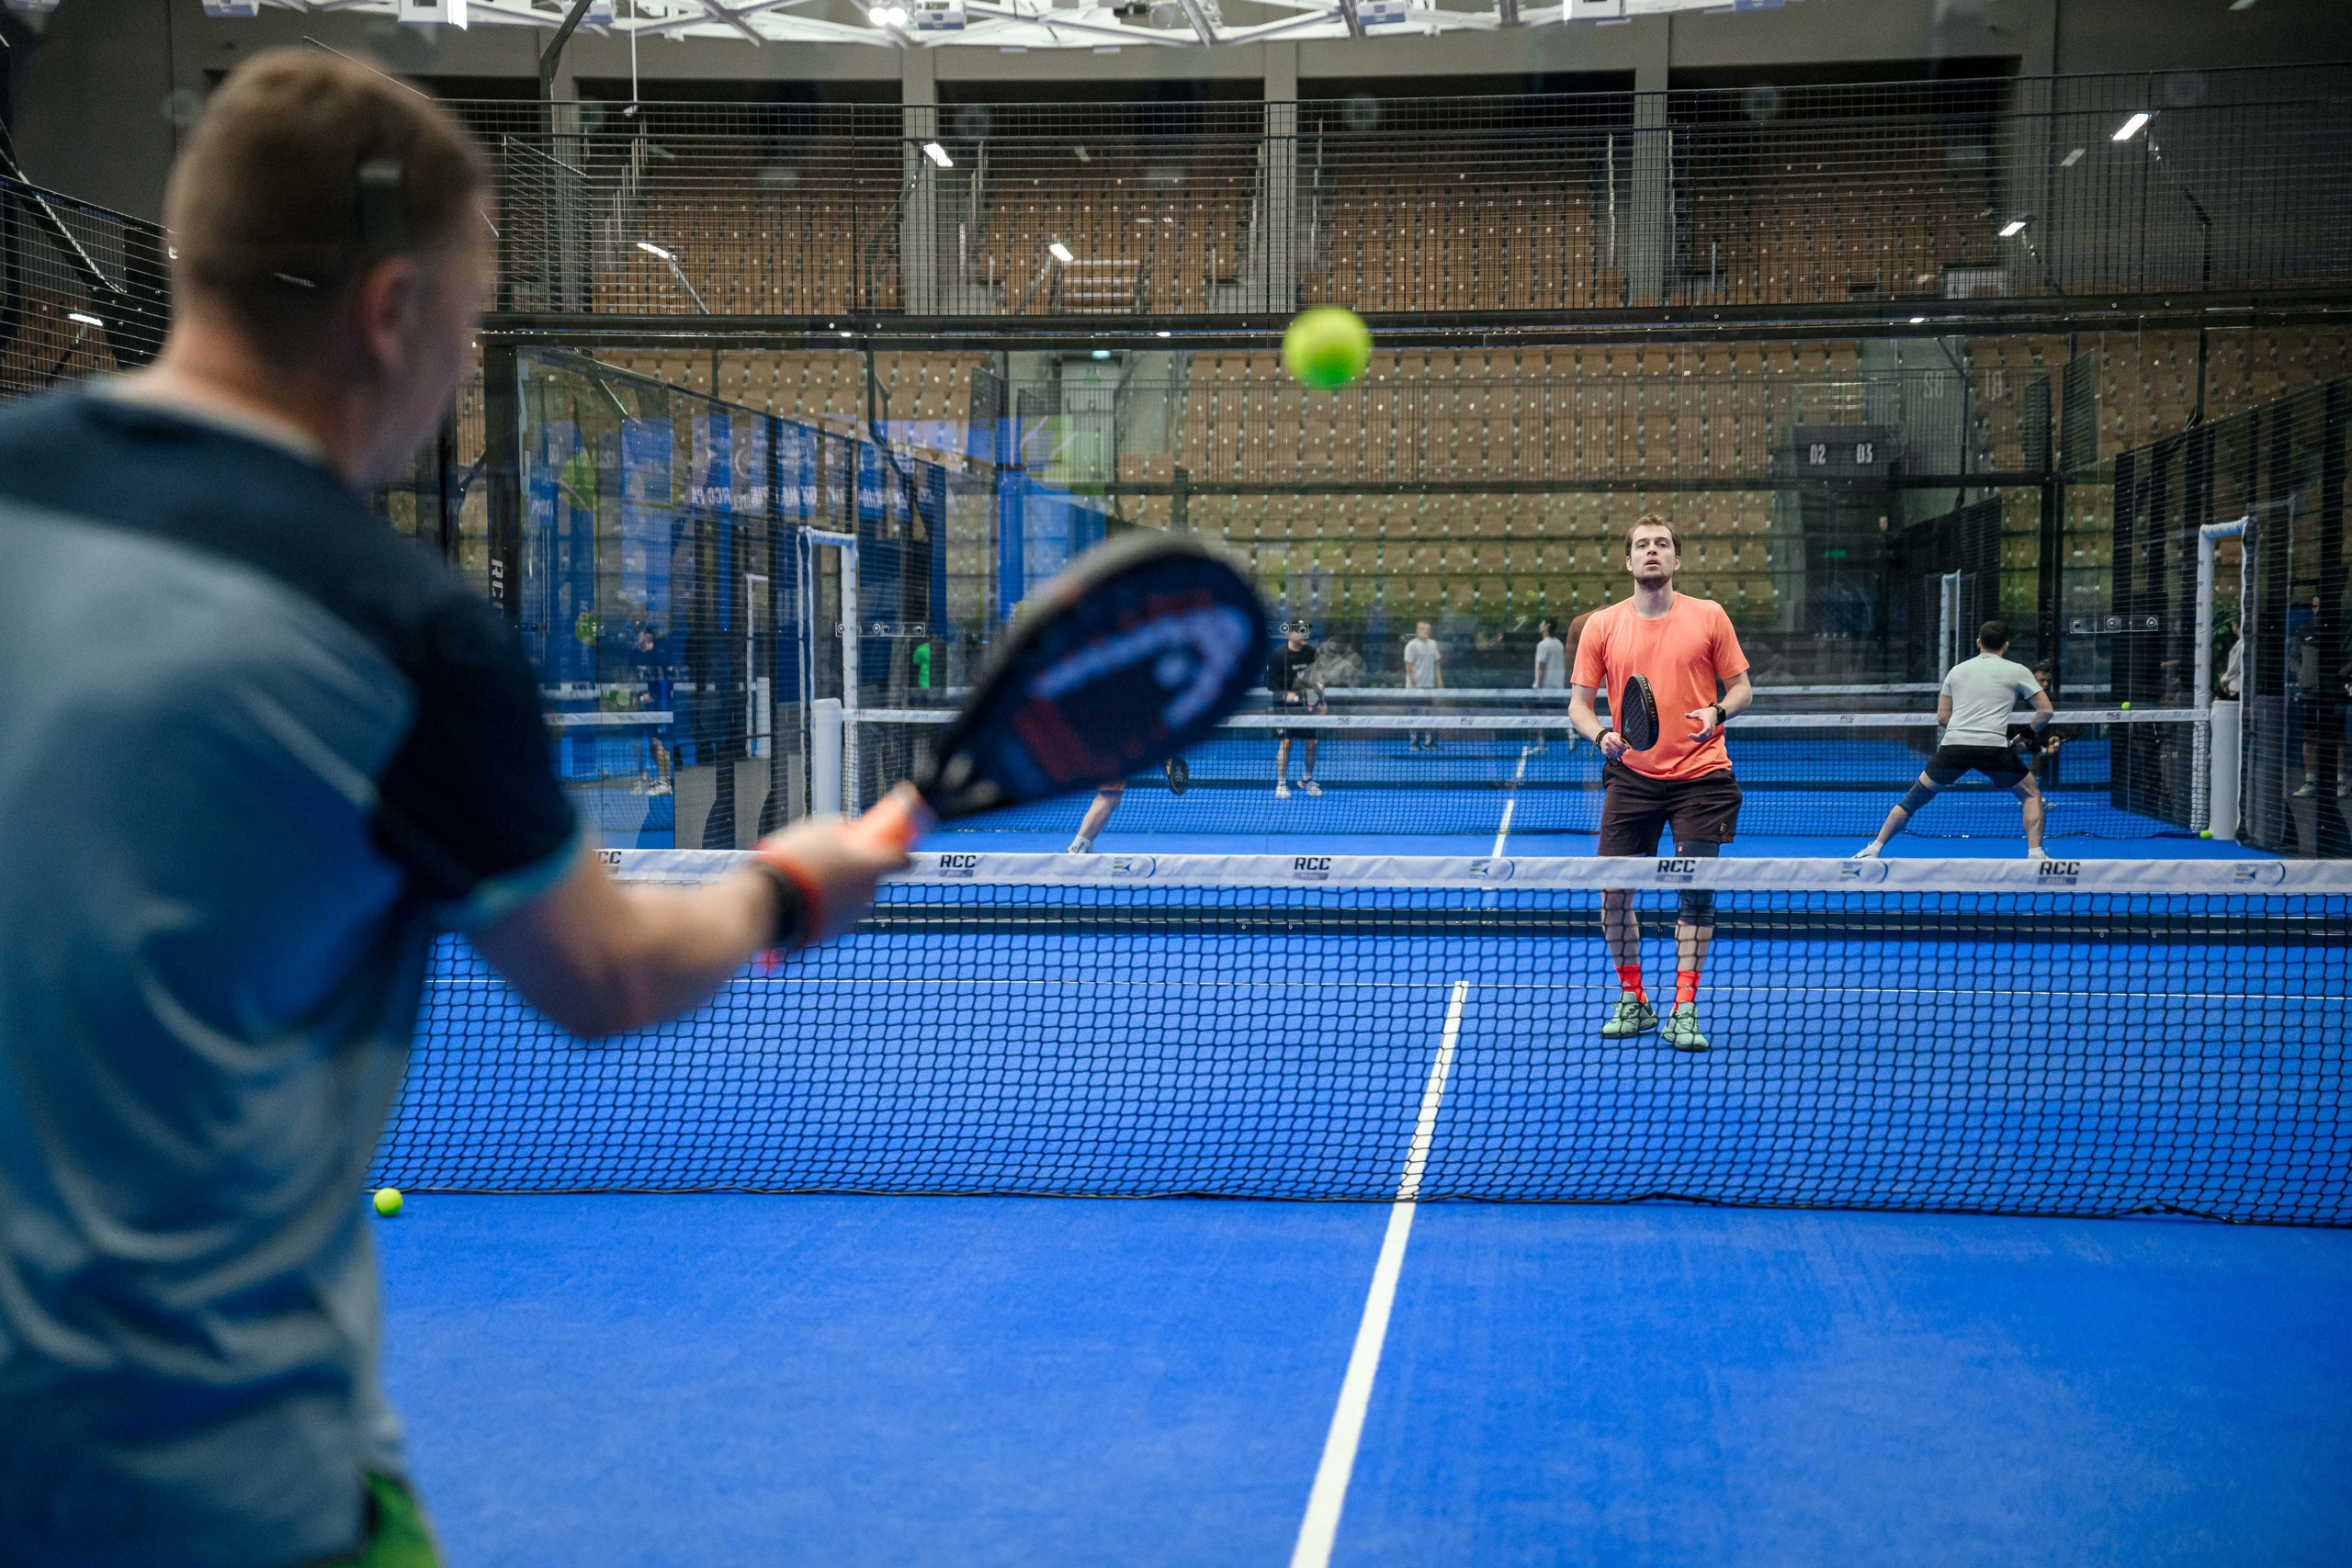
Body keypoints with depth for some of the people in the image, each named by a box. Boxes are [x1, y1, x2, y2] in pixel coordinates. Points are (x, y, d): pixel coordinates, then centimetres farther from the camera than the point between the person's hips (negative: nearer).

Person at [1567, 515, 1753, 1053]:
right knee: (1613, 890, -1)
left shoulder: (1709, 617, 1)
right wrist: (1601, 735, -14)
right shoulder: (1601, 626, 2)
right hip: (1632, 775, 1)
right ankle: (1632, 1002, 19)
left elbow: (1741, 689, 6)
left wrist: (1717, 713, -15)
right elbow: (1579, 704, 6)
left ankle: (1683, 1011, 4)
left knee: (1696, 889, -5)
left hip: (1700, 774, -1)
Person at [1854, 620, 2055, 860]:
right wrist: (2030, 735, 23)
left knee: (1915, 798, 15)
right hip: (1993, 746, -2)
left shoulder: (1956, 670, 19)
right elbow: (2046, 710, 7)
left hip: (1953, 743, 2)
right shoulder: (2017, 671, 10)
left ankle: (1873, 850, 14)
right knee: (2031, 795, 20)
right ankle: (2035, 854, 5)